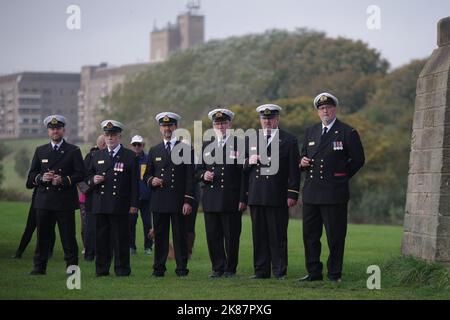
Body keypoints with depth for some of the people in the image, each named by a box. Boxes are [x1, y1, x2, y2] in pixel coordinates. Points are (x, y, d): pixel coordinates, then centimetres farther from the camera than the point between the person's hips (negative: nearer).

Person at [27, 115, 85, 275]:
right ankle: (39, 267, 10)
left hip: (65, 201, -2)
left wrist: (63, 180, -14)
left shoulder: (73, 151, 6)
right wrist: (41, 178, -8)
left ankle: (72, 267, 3)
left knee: (68, 237, -2)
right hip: (44, 201, 3)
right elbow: (32, 174, 13)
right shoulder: (40, 151, 15)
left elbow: (81, 174, -1)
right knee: (42, 236, 4)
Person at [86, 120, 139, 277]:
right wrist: (93, 180, -4)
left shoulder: (130, 156, 4)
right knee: (101, 238, 4)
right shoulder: (97, 156, 16)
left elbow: (134, 182, 1)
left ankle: (122, 269, 4)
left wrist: (134, 204, -5)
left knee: (121, 239, -2)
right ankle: (101, 269, 10)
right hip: (100, 205, 3)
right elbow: (88, 177, 20)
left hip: (120, 206, -3)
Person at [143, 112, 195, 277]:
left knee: (180, 236, -3)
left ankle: (181, 268, 2)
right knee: (160, 236, 3)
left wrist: (188, 200, -8)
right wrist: (151, 180, -6)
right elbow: (147, 174, 19)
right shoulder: (154, 151, 15)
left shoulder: (186, 149, 5)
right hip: (159, 201, 3)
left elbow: (190, 177, 1)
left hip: (178, 200, -3)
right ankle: (159, 268, 7)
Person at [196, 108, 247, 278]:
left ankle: (230, 269, 9)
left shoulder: (240, 144, 2)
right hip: (211, 200, 4)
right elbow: (198, 170, 20)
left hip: (232, 200, -4)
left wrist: (243, 199, -8)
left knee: (231, 237, -1)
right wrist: (203, 175, -5)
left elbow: (244, 173, -2)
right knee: (213, 236, 3)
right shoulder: (206, 146, 16)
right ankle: (218, 268, 12)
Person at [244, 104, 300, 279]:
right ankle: (261, 271, 10)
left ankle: (280, 272, 2)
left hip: (277, 198, -4)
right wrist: (249, 162, -3)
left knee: (278, 236, -3)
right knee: (259, 235, 5)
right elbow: (245, 169, 21)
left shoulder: (289, 140, 3)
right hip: (256, 197, 4)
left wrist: (292, 194, -8)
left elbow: (294, 170, -1)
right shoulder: (252, 140, 17)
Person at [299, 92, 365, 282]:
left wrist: (342, 176, 3)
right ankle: (314, 272, 16)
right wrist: (303, 163, 1)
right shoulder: (310, 132, 15)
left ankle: (334, 274, 5)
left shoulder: (347, 133, -2)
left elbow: (358, 160, 2)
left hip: (334, 194, -5)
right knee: (310, 235, 8)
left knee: (335, 236, -2)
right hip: (311, 193, 5)